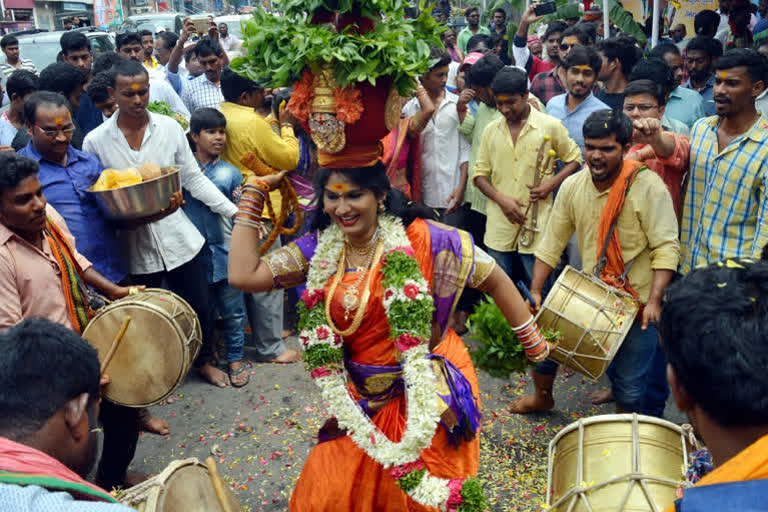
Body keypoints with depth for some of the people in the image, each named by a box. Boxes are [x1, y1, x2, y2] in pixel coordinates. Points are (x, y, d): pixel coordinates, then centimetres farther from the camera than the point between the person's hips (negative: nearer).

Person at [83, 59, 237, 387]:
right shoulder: (96, 141, -6)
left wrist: (236, 213, -5)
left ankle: (204, 361, 40)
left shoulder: (169, 128, -2)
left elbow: (194, 179, 1)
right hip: (135, 247, -1)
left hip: (179, 239, 1)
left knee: (199, 307, 12)